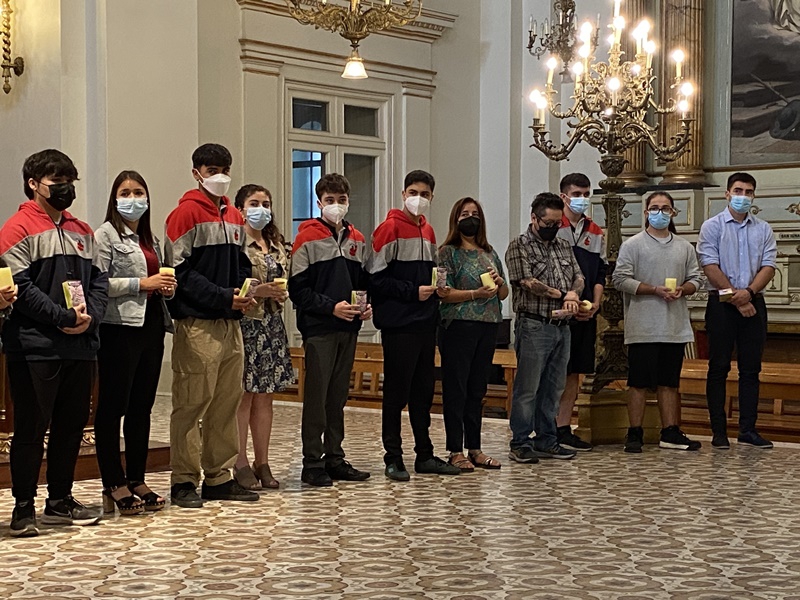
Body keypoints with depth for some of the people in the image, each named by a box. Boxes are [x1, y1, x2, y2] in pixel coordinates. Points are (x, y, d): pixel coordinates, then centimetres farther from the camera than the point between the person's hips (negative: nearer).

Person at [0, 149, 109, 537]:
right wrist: (63, 318, -17)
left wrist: (90, 316, -7)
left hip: (80, 346, 7)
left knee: (72, 425, 12)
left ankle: (60, 501, 23)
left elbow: (99, 280, 13)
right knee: (31, 429, -1)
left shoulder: (82, 232, 17)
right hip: (35, 348, -7)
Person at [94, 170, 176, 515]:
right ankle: (114, 486, 0)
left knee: (142, 406, 10)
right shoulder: (105, 235, -3)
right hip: (120, 328, -7)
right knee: (113, 406, -4)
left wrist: (166, 287, 7)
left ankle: (136, 480, 17)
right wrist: (141, 283, -16)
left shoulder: (151, 239, 20)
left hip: (151, 325, 7)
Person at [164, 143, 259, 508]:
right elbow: (180, 271, -12)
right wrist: (223, 297, -17)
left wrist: (245, 293, 1)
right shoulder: (186, 214, -6)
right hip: (197, 323, -7)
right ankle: (184, 481, 3)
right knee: (192, 402, -4)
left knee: (227, 401, 10)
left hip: (230, 321, 7)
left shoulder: (234, 217, 17)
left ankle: (218, 477, 18)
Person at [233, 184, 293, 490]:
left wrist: (281, 293, 5)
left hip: (272, 325, 7)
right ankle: (241, 465, 1)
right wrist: (259, 291, -19)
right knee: (244, 394, -4)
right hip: (244, 323, -7)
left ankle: (262, 463, 13)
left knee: (265, 395, 8)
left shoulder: (277, 245, 17)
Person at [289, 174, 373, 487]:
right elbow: (298, 289, -9)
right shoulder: (307, 238, -5)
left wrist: (368, 306, 1)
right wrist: (332, 307, -18)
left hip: (348, 328, 6)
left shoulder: (357, 239, 14)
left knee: (338, 395, 11)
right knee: (317, 395, -3)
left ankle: (335, 458, 18)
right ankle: (312, 463, 3)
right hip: (318, 328, -6)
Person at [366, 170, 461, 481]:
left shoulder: (428, 231, 15)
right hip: (398, 324, -7)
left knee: (423, 391, 11)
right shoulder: (390, 228, -7)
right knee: (397, 391, -2)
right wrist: (412, 291, -16)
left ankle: (425, 455, 19)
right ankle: (393, 458, 4)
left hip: (426, 323, 7)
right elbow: (376, 277, -13)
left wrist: (435, 286, 4)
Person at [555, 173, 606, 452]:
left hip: (586, 314, 6)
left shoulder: (596, 233, 16)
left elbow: (600, 274, 15)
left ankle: (564, 429, 14)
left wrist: (594, 304, -1)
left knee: (574, 372, 8)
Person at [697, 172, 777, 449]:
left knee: (751, 369, 5)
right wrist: (736, 298, -12)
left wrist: (748, 292, -15)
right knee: (719, 367, -1)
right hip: (721, 303, -3)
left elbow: (769, 266, 2)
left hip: (754, 303, 3)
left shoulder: (763, 229, 11)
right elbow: (710, 267, -7)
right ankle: (719, 431, 2)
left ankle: (748, 430, 9)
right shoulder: (712, 226, 2)